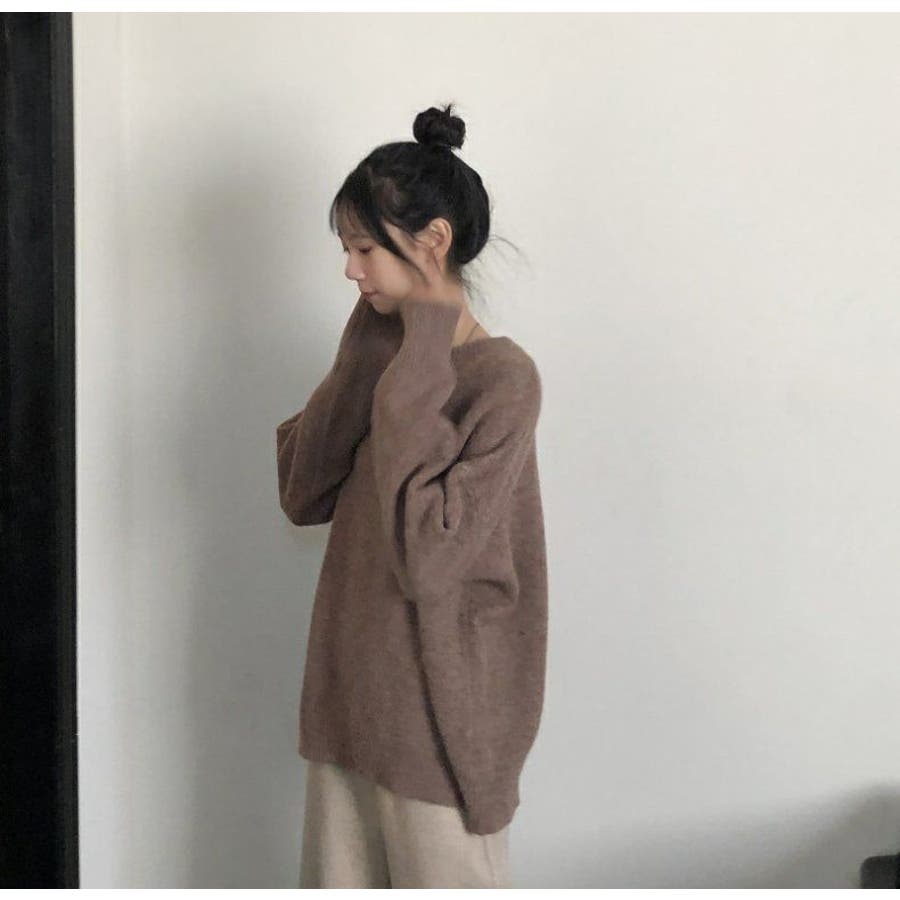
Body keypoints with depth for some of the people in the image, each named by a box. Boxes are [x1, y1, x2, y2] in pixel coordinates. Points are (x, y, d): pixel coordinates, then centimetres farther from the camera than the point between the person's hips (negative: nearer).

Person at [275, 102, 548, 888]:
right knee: (343, 883, 20)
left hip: (442, 709, -7)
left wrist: (413, 377, -23)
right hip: (353, 691, 8)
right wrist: (363, 357, -6)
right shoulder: (386, 354, 5)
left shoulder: (502, 377, -19)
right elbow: (301, 493, 2)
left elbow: (427, 555, -26)